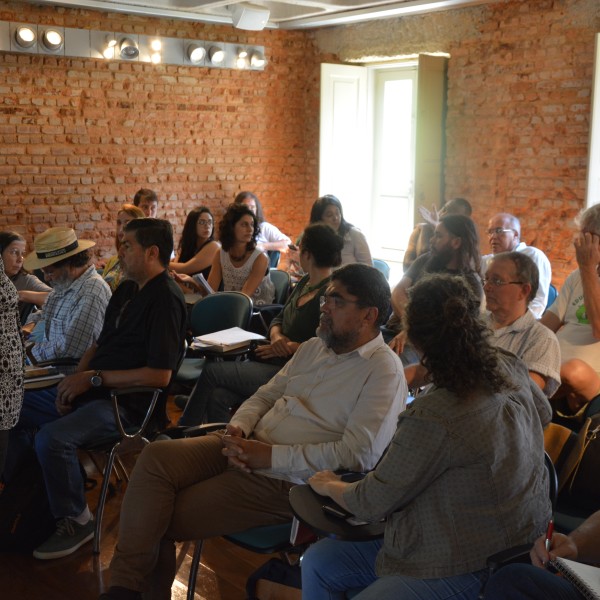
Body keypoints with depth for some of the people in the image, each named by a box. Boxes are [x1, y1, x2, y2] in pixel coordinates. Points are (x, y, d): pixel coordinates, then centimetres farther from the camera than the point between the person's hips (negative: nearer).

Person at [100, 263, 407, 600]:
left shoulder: (384, 372, -12)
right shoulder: (315, 346, 14)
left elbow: (358, 454, -21)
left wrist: (270, 456, -19)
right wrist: (238, 429, -6)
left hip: (286, 480, -7)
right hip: (247, 449, 8)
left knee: (163, 518, -11)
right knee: (157, 456, -14)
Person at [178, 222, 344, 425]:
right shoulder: (305, 282, 15)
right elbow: (278, 319, 18)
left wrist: (288, 347, -15)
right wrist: (276, 336, -5)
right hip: (272, 363, 8)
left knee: (211, 371, -9)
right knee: (218, 395, -15)